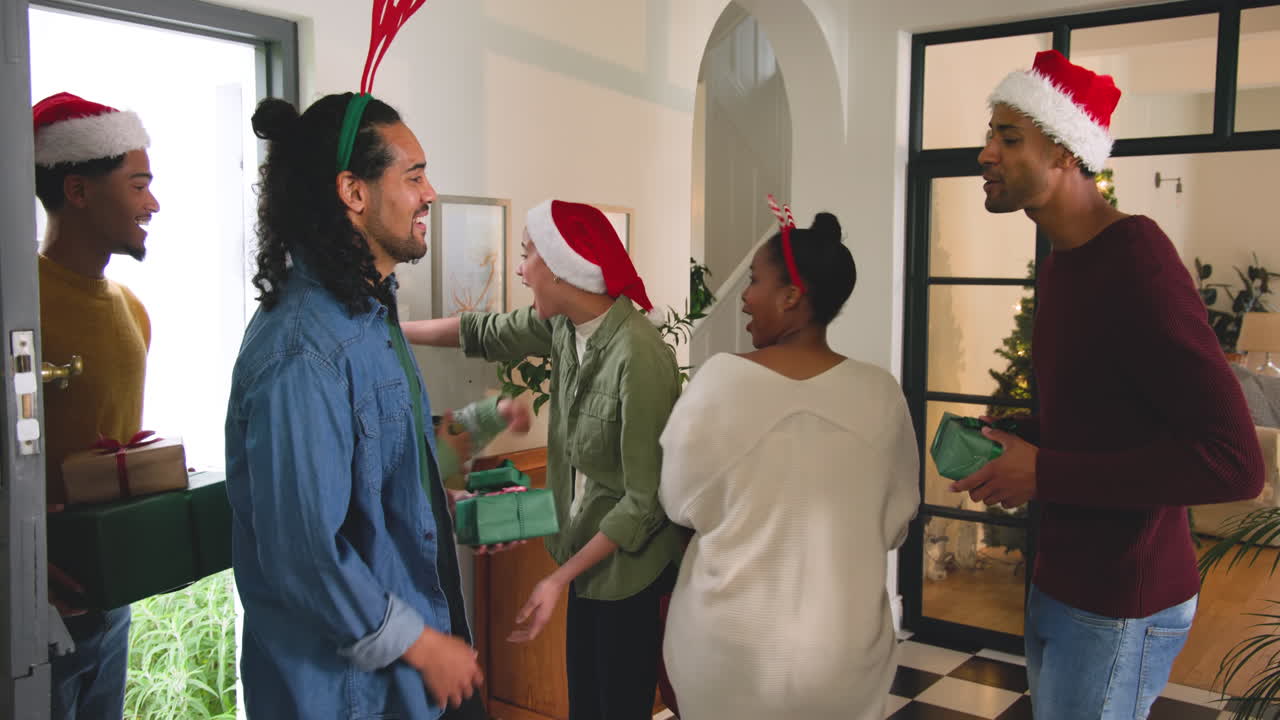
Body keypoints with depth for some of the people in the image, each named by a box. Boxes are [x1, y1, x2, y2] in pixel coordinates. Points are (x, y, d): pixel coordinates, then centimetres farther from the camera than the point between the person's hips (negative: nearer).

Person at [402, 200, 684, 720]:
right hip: (588, 547, 7)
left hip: (629, 561, -7)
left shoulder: (637, 356, -28)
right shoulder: (564, 325, -4)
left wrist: (561, 577, -19)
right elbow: (485, 334, 15)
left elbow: (645, 499, -23)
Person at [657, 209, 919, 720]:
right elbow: (895, 524, 1)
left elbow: (681, 506, -4)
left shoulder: (719, 380, -16)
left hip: (729, 644, -1)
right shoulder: (880, 394, -11)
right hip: (842, 648, 1)